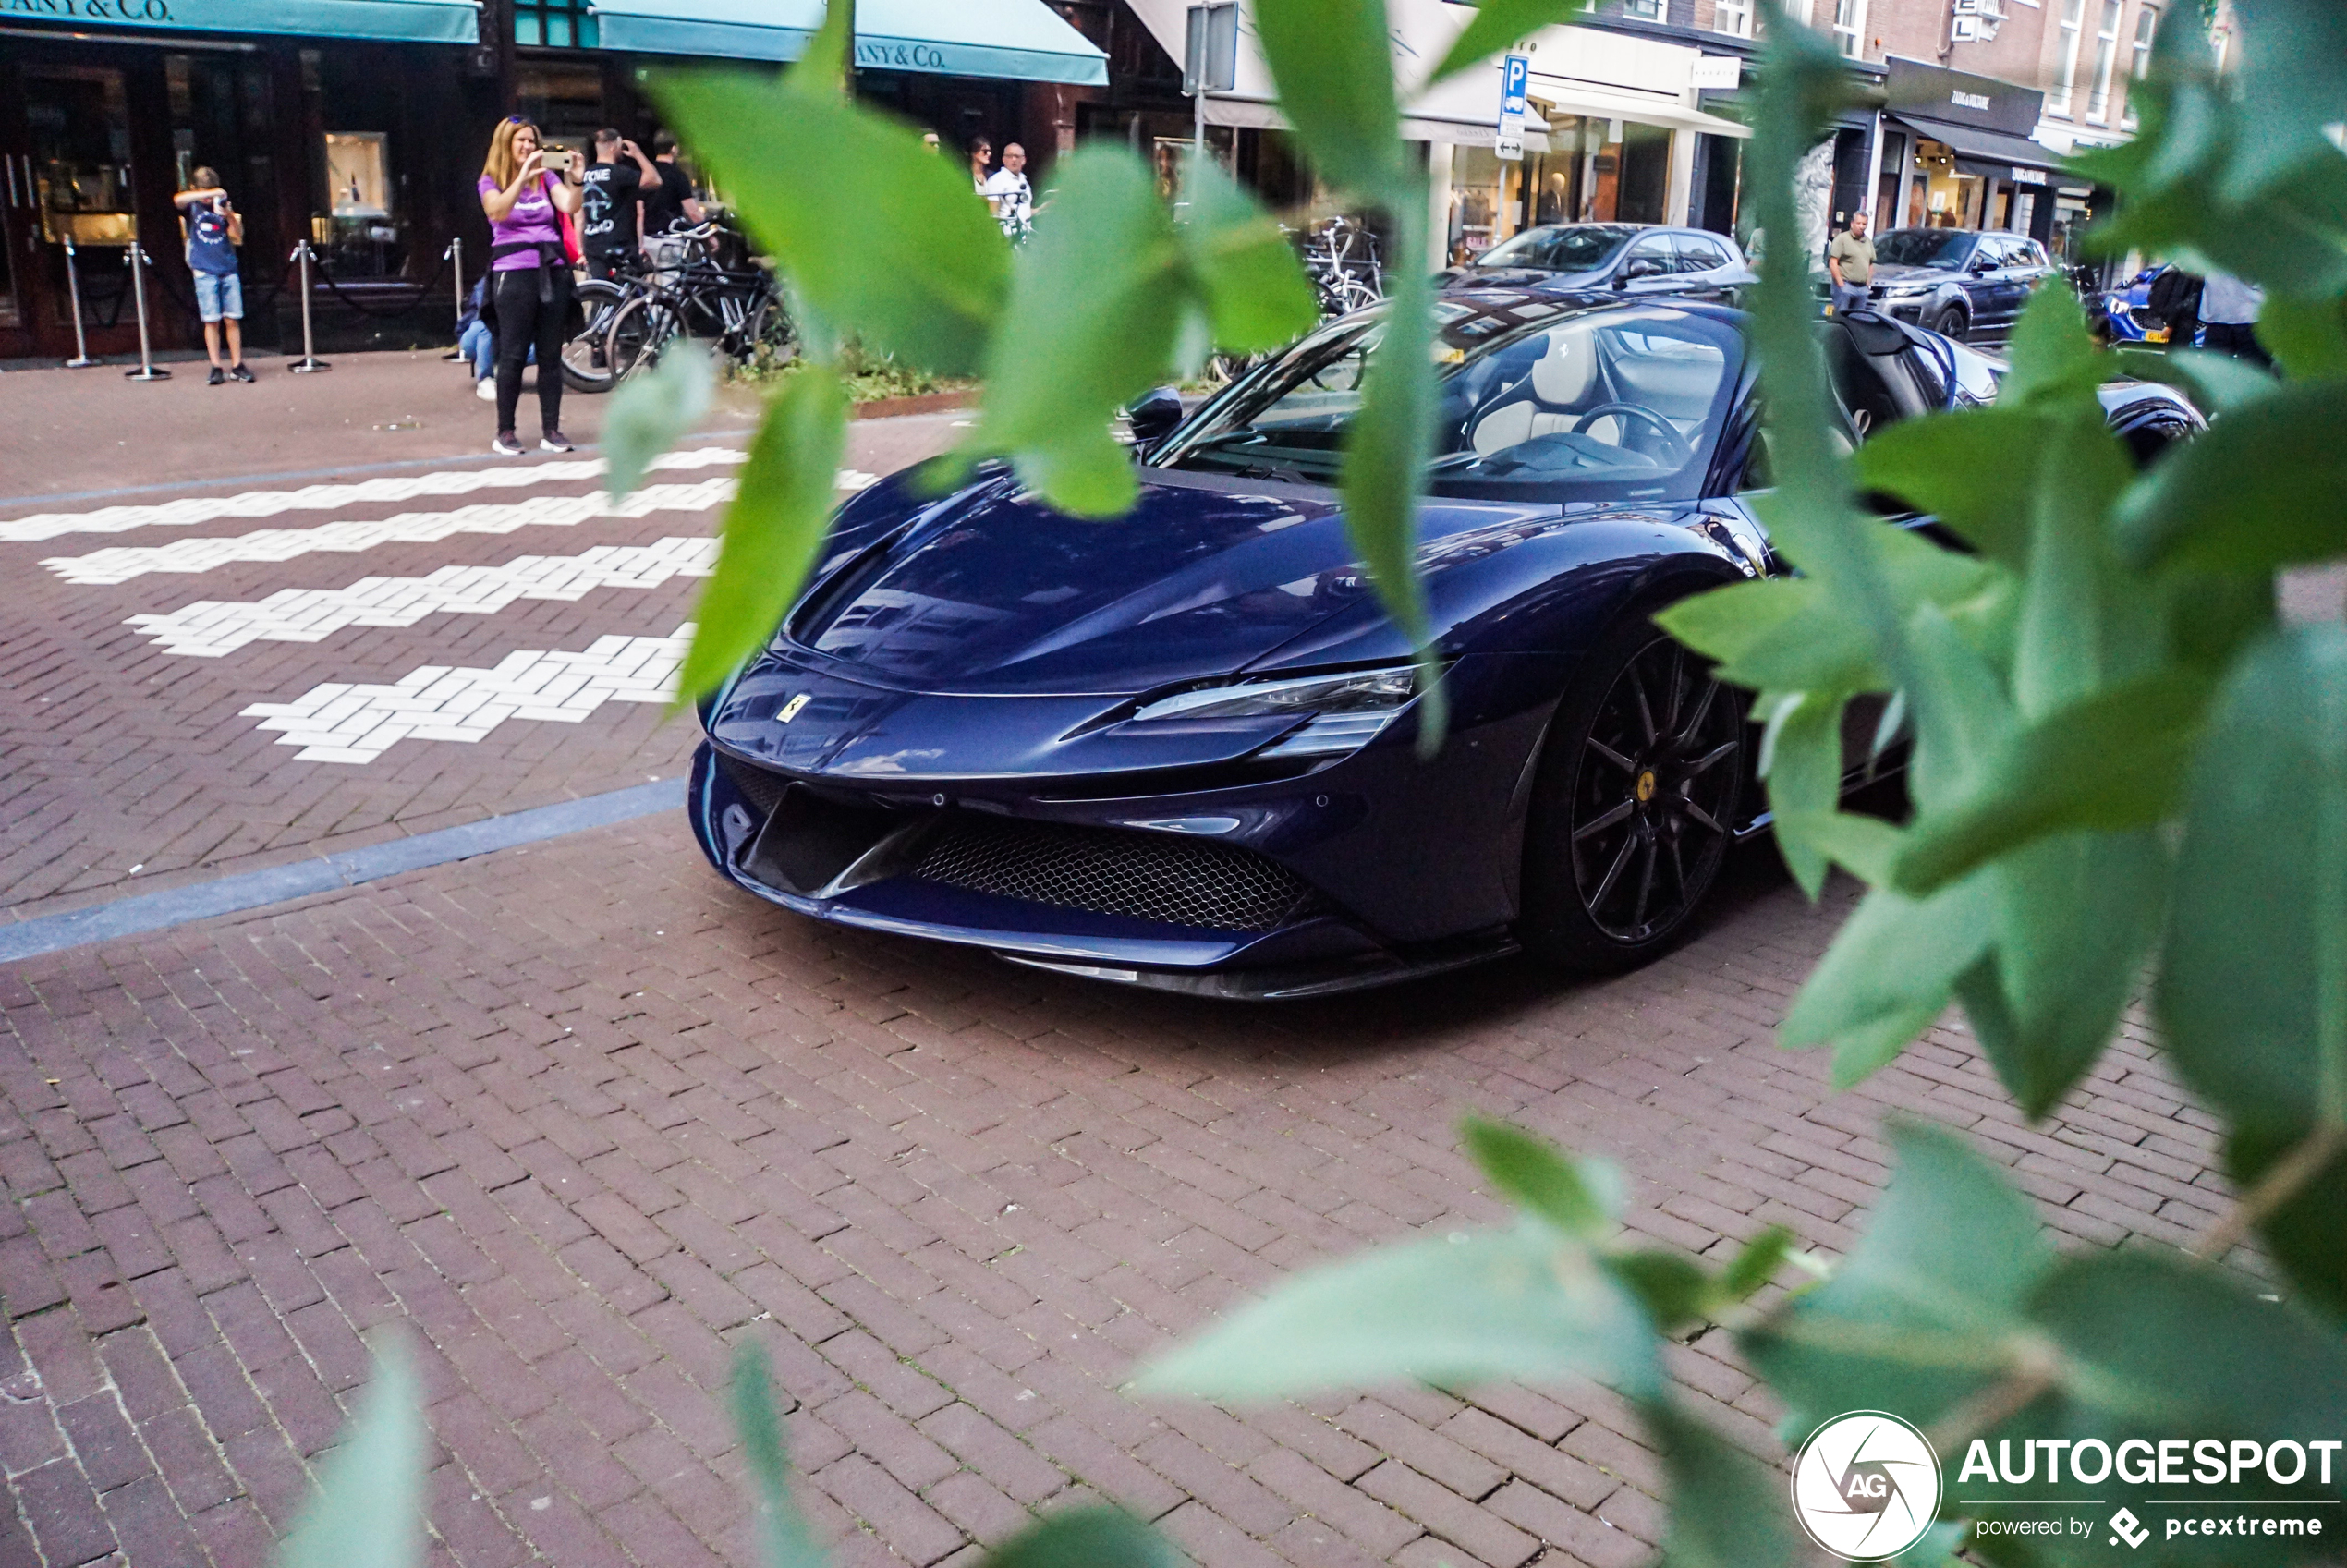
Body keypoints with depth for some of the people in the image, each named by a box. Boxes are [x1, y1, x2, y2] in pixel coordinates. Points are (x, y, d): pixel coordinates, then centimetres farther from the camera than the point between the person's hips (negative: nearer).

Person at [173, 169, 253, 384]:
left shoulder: (223, 205, 9)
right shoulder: (191, 206, 4)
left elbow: (237, 236, 2)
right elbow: (178, 199, -20)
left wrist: (231, 217, -17)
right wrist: (210, 193, -26)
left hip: (228, 269, 2)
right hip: (205, 271, -2)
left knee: (233, 319, 1)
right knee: (212, 320, -3)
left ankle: (237, 365, 6)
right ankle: (216, 367, 0)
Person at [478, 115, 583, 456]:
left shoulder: (546, 177, 13)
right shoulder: (491, 182, 5)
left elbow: (571, 206, -4)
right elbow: (497, 211, -17)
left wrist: (574, 180, -23)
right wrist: (522, 177, -27)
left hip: (553, 271, 3)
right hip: (514, 272, -3)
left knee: (550, 355, 3)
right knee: (513, 356, -5)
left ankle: (551, 429, 7)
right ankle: (504, 432, 0)